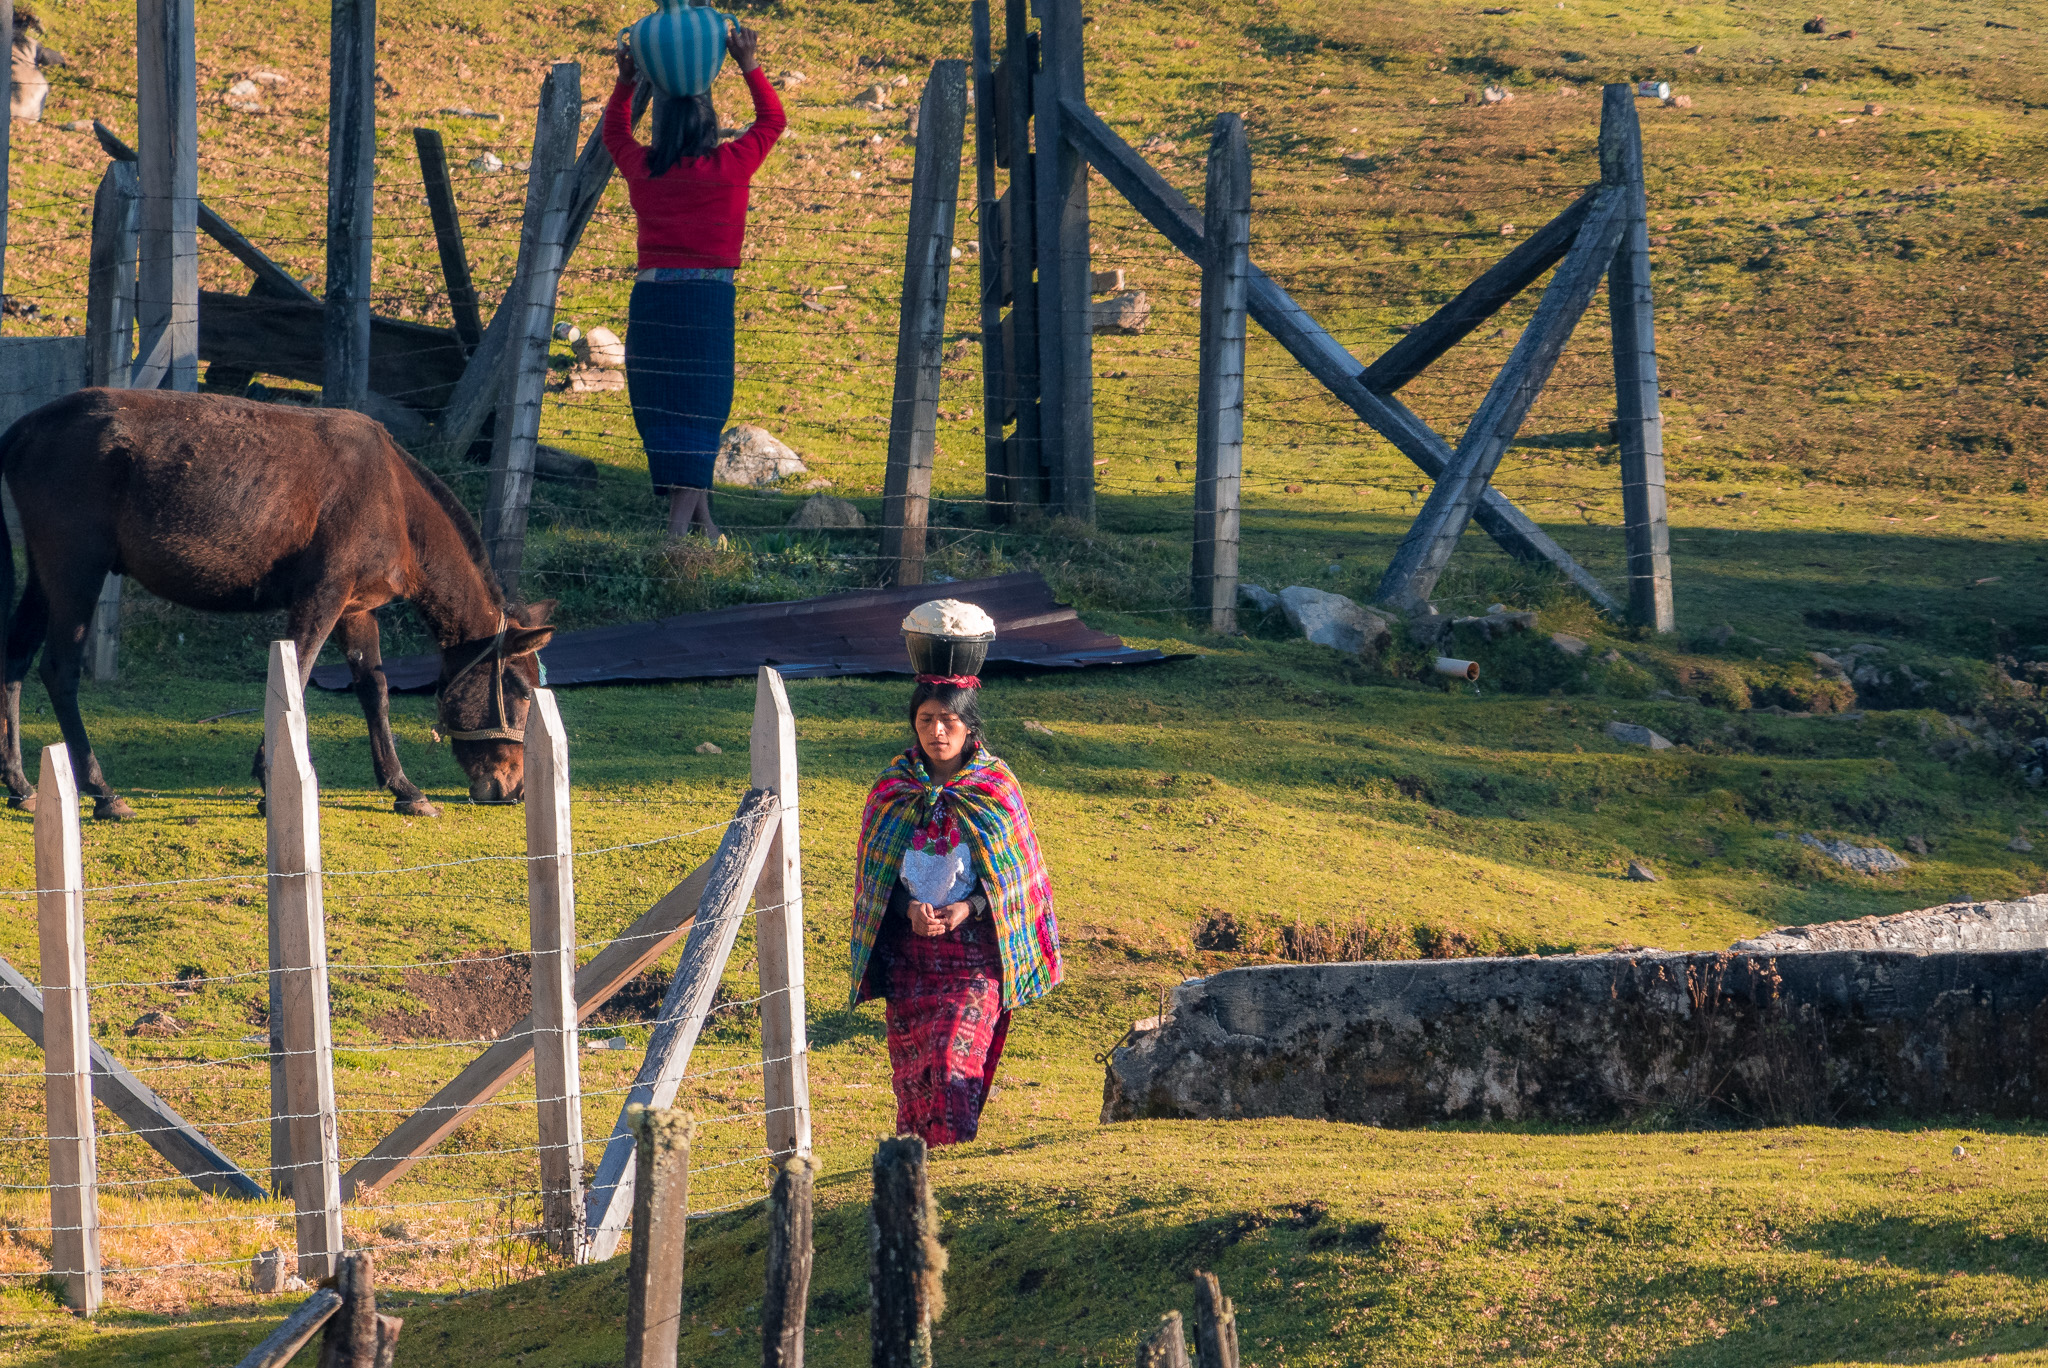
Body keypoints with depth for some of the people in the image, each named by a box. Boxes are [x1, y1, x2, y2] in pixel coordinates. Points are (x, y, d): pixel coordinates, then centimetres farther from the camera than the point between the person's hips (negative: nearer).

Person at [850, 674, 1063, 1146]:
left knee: (955, 1055, -14)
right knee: (911, 1056, 1)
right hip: (909, 946, 3)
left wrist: (967, 909, -15)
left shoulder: (996, 788, -1)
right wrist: (911, 908, -13)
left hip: (975, 943, -3)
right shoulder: (892, 789, 4)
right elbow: (877, 871, 7)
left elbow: (1016, 872, 1)